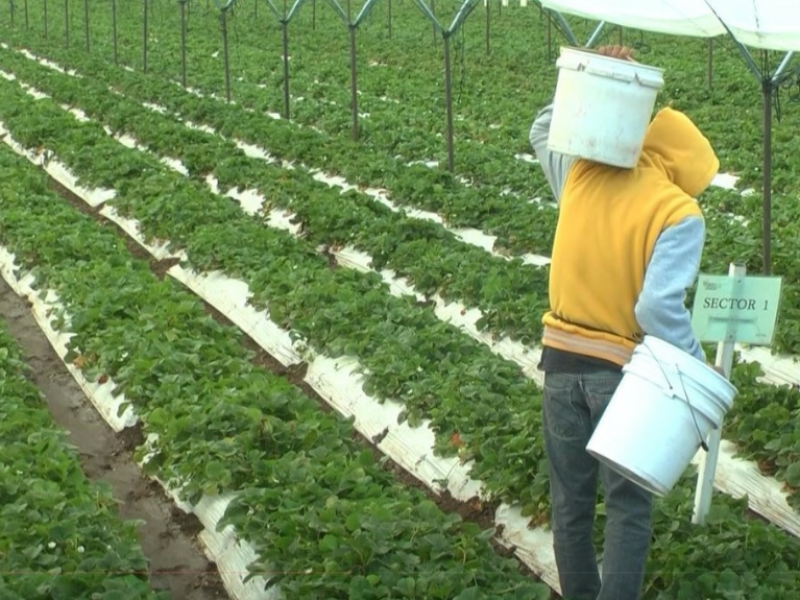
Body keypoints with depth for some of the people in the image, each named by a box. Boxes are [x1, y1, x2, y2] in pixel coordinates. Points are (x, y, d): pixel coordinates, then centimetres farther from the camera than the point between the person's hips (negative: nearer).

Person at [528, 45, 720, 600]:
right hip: (623, 372, -5)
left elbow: (544, 129, 21)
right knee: (629, 507, 8)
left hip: (561, 360, 5)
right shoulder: (680, 213, -15)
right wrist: (700, 368, -14)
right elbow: (660, 306, -25)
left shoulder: (582, 171, -1)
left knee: (570, 499, 18)